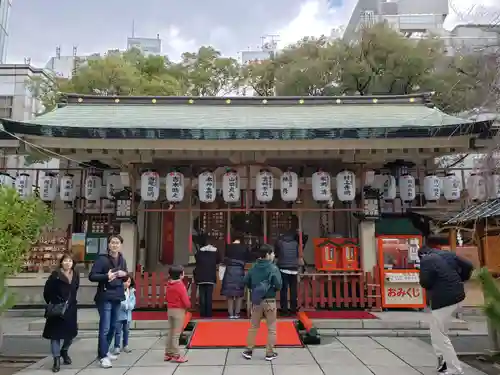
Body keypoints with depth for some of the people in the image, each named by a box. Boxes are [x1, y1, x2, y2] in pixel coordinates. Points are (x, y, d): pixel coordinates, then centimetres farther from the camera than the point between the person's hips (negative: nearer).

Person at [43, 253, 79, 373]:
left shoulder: (75, 275, 6)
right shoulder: (55, 275, -9)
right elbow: (47, 291, -8)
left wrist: (71, 302, 12)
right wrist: (51, 304, -9)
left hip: (70, 309, 4)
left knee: (71, 333, 8)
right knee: (56, 333, -1)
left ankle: (64, 351, 33)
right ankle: (57, 359, 6)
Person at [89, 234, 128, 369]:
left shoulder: (122, 260, 9)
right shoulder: (102, 259, -12)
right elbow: (91, 276, -15)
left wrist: (125, 274, -5)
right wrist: (106, 276, -29)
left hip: (117, 297, 7)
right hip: (105, 297, -7)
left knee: (113, 327, 15)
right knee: (105, 328, -7)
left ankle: (105, 351, 30)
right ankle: (103, 356, 3)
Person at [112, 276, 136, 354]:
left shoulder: (131, 291, 5)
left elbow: (133, 301, 3)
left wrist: (129, 306, -16)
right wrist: (126, 305, -16)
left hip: (128, 314, 5)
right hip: (119, 314, -5)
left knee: (126, 331, 15)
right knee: (118, 331, -2)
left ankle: (125, 346, 27)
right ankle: (117, 347, 8)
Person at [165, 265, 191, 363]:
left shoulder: (169, 284, 4)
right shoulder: (180, 285, -18)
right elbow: (186, 301, -17)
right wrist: (188, 305, 2)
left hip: (170, 309, 7)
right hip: (179, 310, -7)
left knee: (170, 332, 15)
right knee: (176, 333, -2)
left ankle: (168, 353, 22)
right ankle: (176, 356, 4)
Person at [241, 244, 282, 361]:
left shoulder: (254, 267, 1)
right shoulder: (273, 268, -14)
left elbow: (246, 282, 4)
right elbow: (278, 285, -18)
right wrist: (273, 288, 3)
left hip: (256, 301, 4)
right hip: (269, 301, -4)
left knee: (253, 326, 16)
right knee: (271, 328, 9)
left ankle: (248, 350, 22)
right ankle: (270, 353, 14)